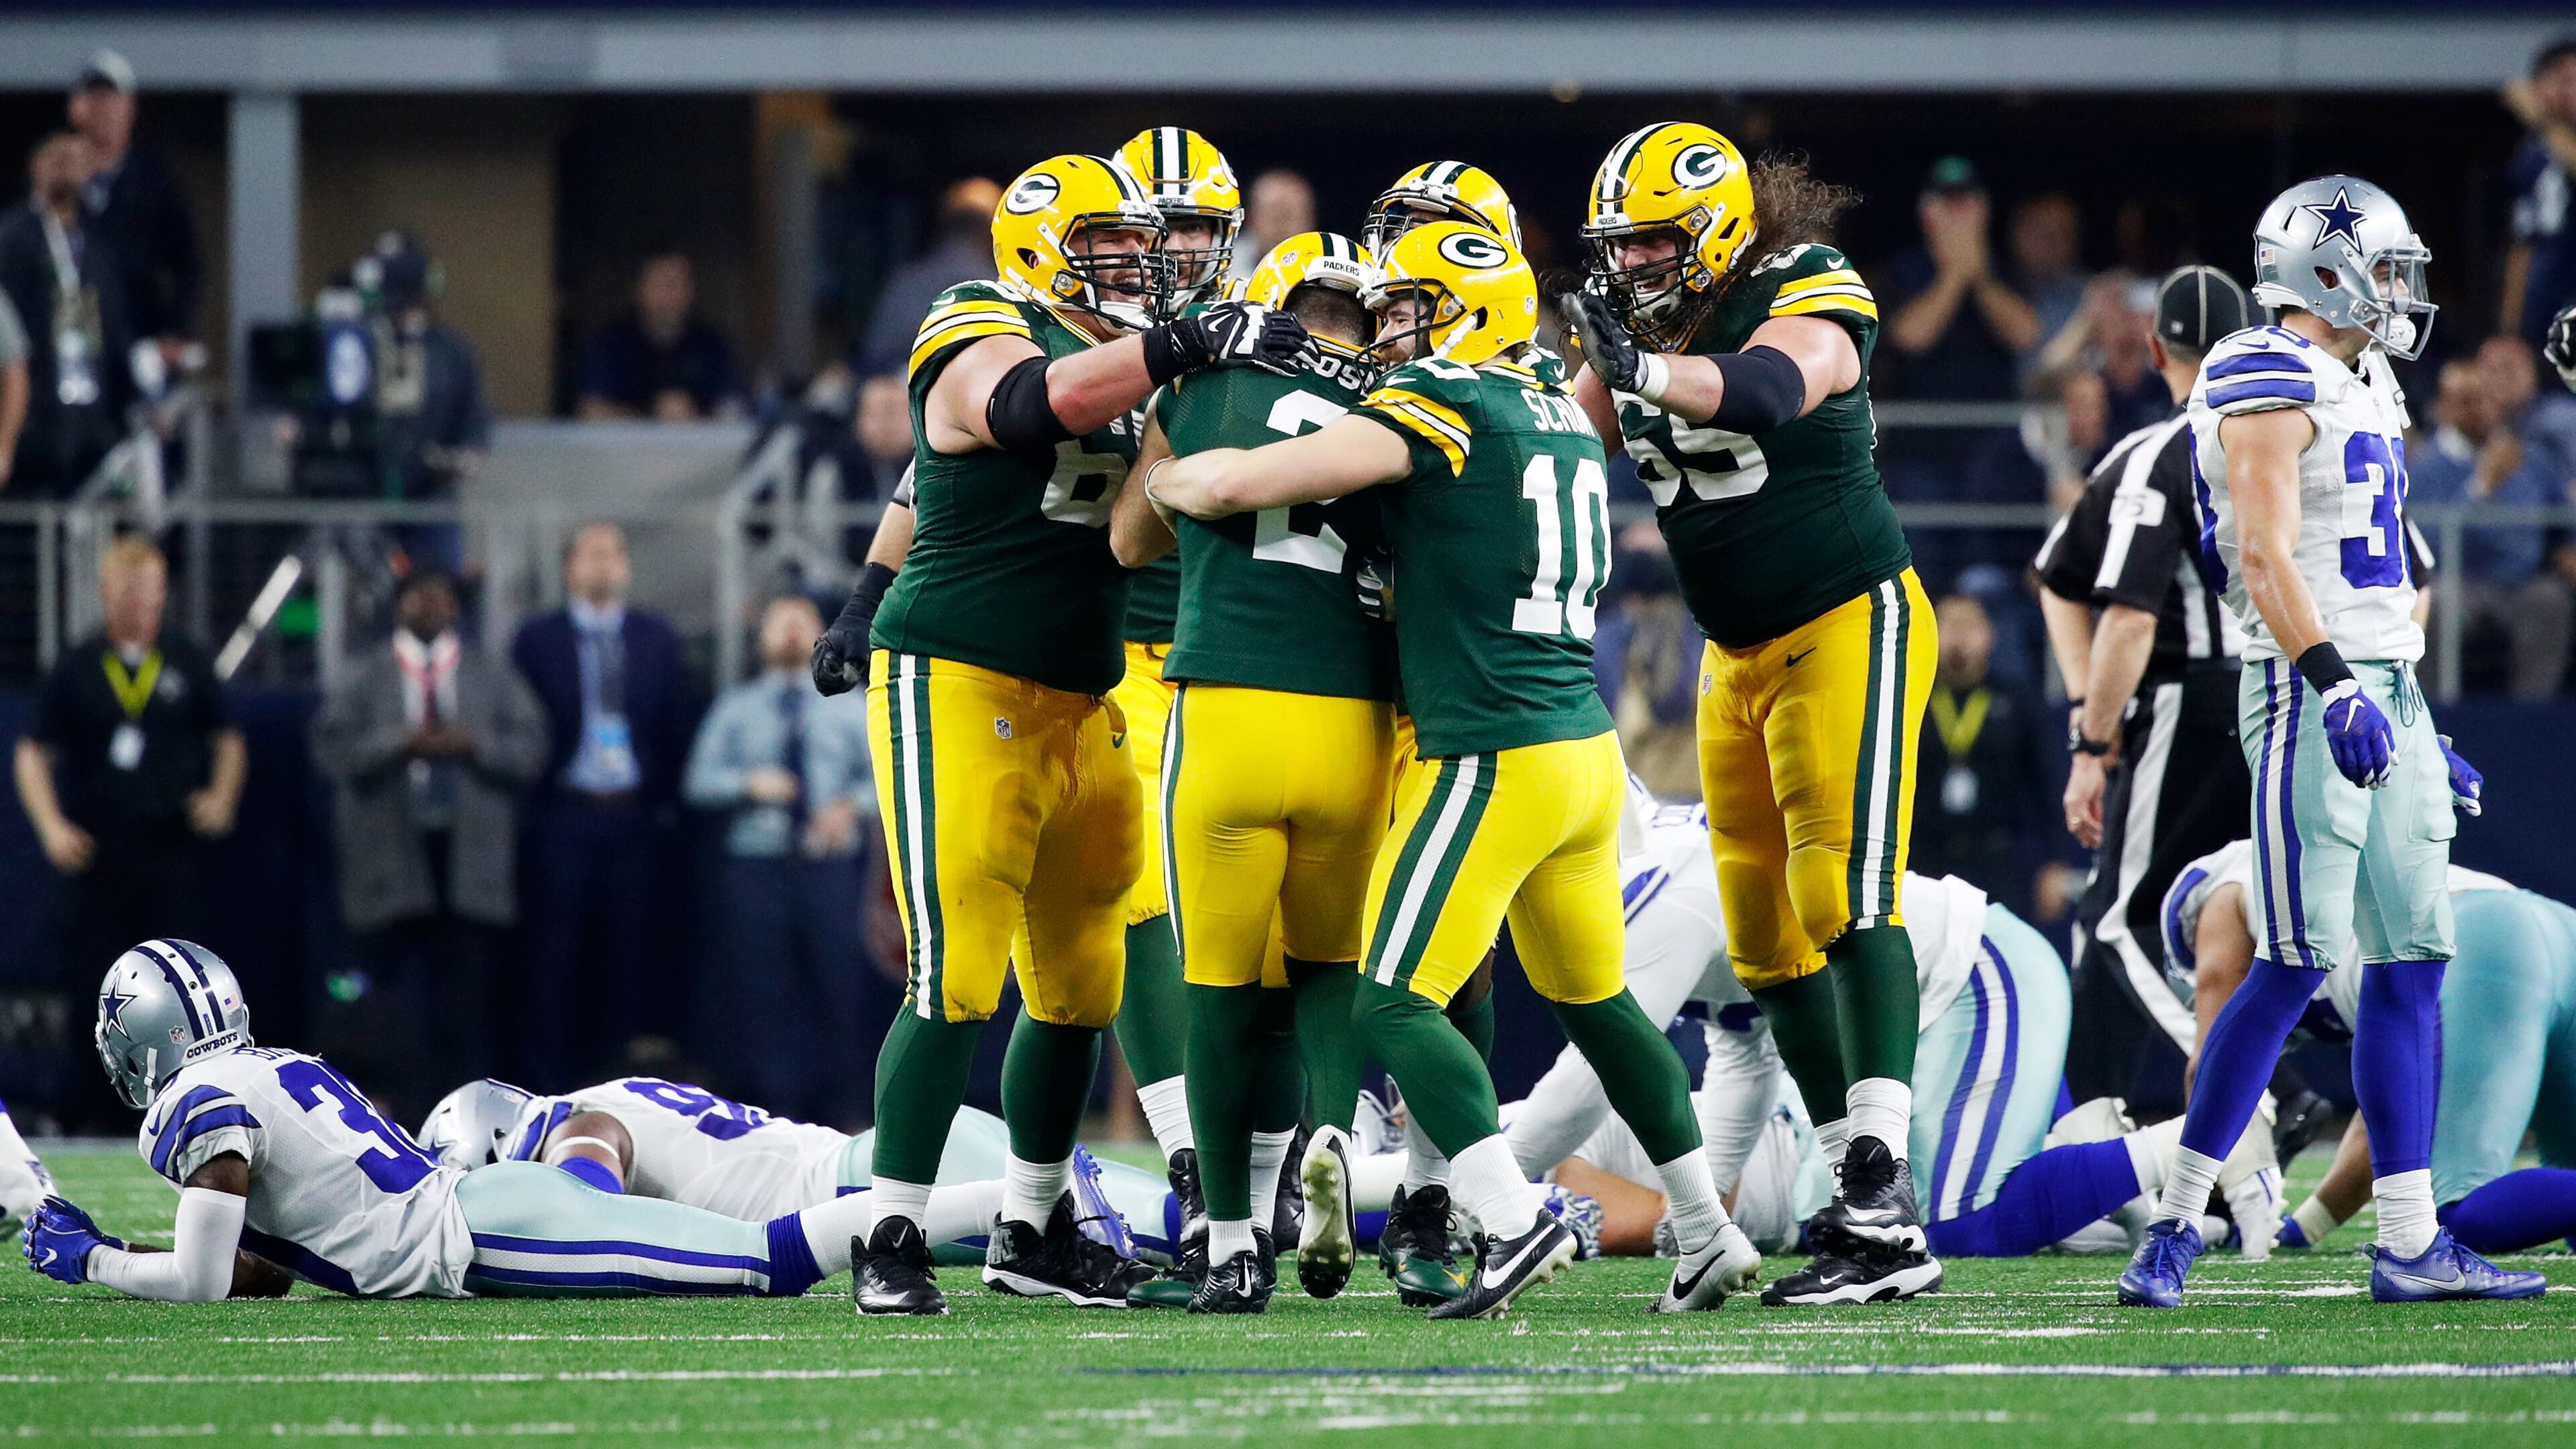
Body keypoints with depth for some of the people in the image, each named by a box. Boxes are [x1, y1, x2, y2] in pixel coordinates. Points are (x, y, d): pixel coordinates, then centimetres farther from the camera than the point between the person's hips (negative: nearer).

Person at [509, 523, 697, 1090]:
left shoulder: (656, 639, 11)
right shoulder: (538, 639, 4)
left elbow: (675, 725, 11)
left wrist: (666, 798, 3)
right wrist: (530, 797, -4)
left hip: (633, 814, 2)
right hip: (563, 814, -2)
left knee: (628, 952, 2)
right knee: (556, 955, -4)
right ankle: (549, 1079, -2)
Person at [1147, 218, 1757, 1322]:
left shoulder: (1445, 409, -11)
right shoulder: (1559, 414, 13)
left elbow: (1234, 485, -15)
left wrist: (1160, 478, 7)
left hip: (1495, 759, -8)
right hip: (1587, 747, 8)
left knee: (1396, 1003, -8)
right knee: (1595, 1000, 21)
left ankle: (1516, 1221, -22)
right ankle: (1708, 1236, 24)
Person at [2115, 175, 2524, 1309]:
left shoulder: (2357, 390, 20)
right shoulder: (2271, 385, -9)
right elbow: (2266, 557, -20)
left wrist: (2421, 728, 24)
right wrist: (2336, 684, -30)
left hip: (2390, 692, 10)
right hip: (2312, 696, -10)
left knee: (2411, 964, 5)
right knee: (2296, 963, -12)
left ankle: (2409, 1244, 5)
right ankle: (2175, 1223, -7)